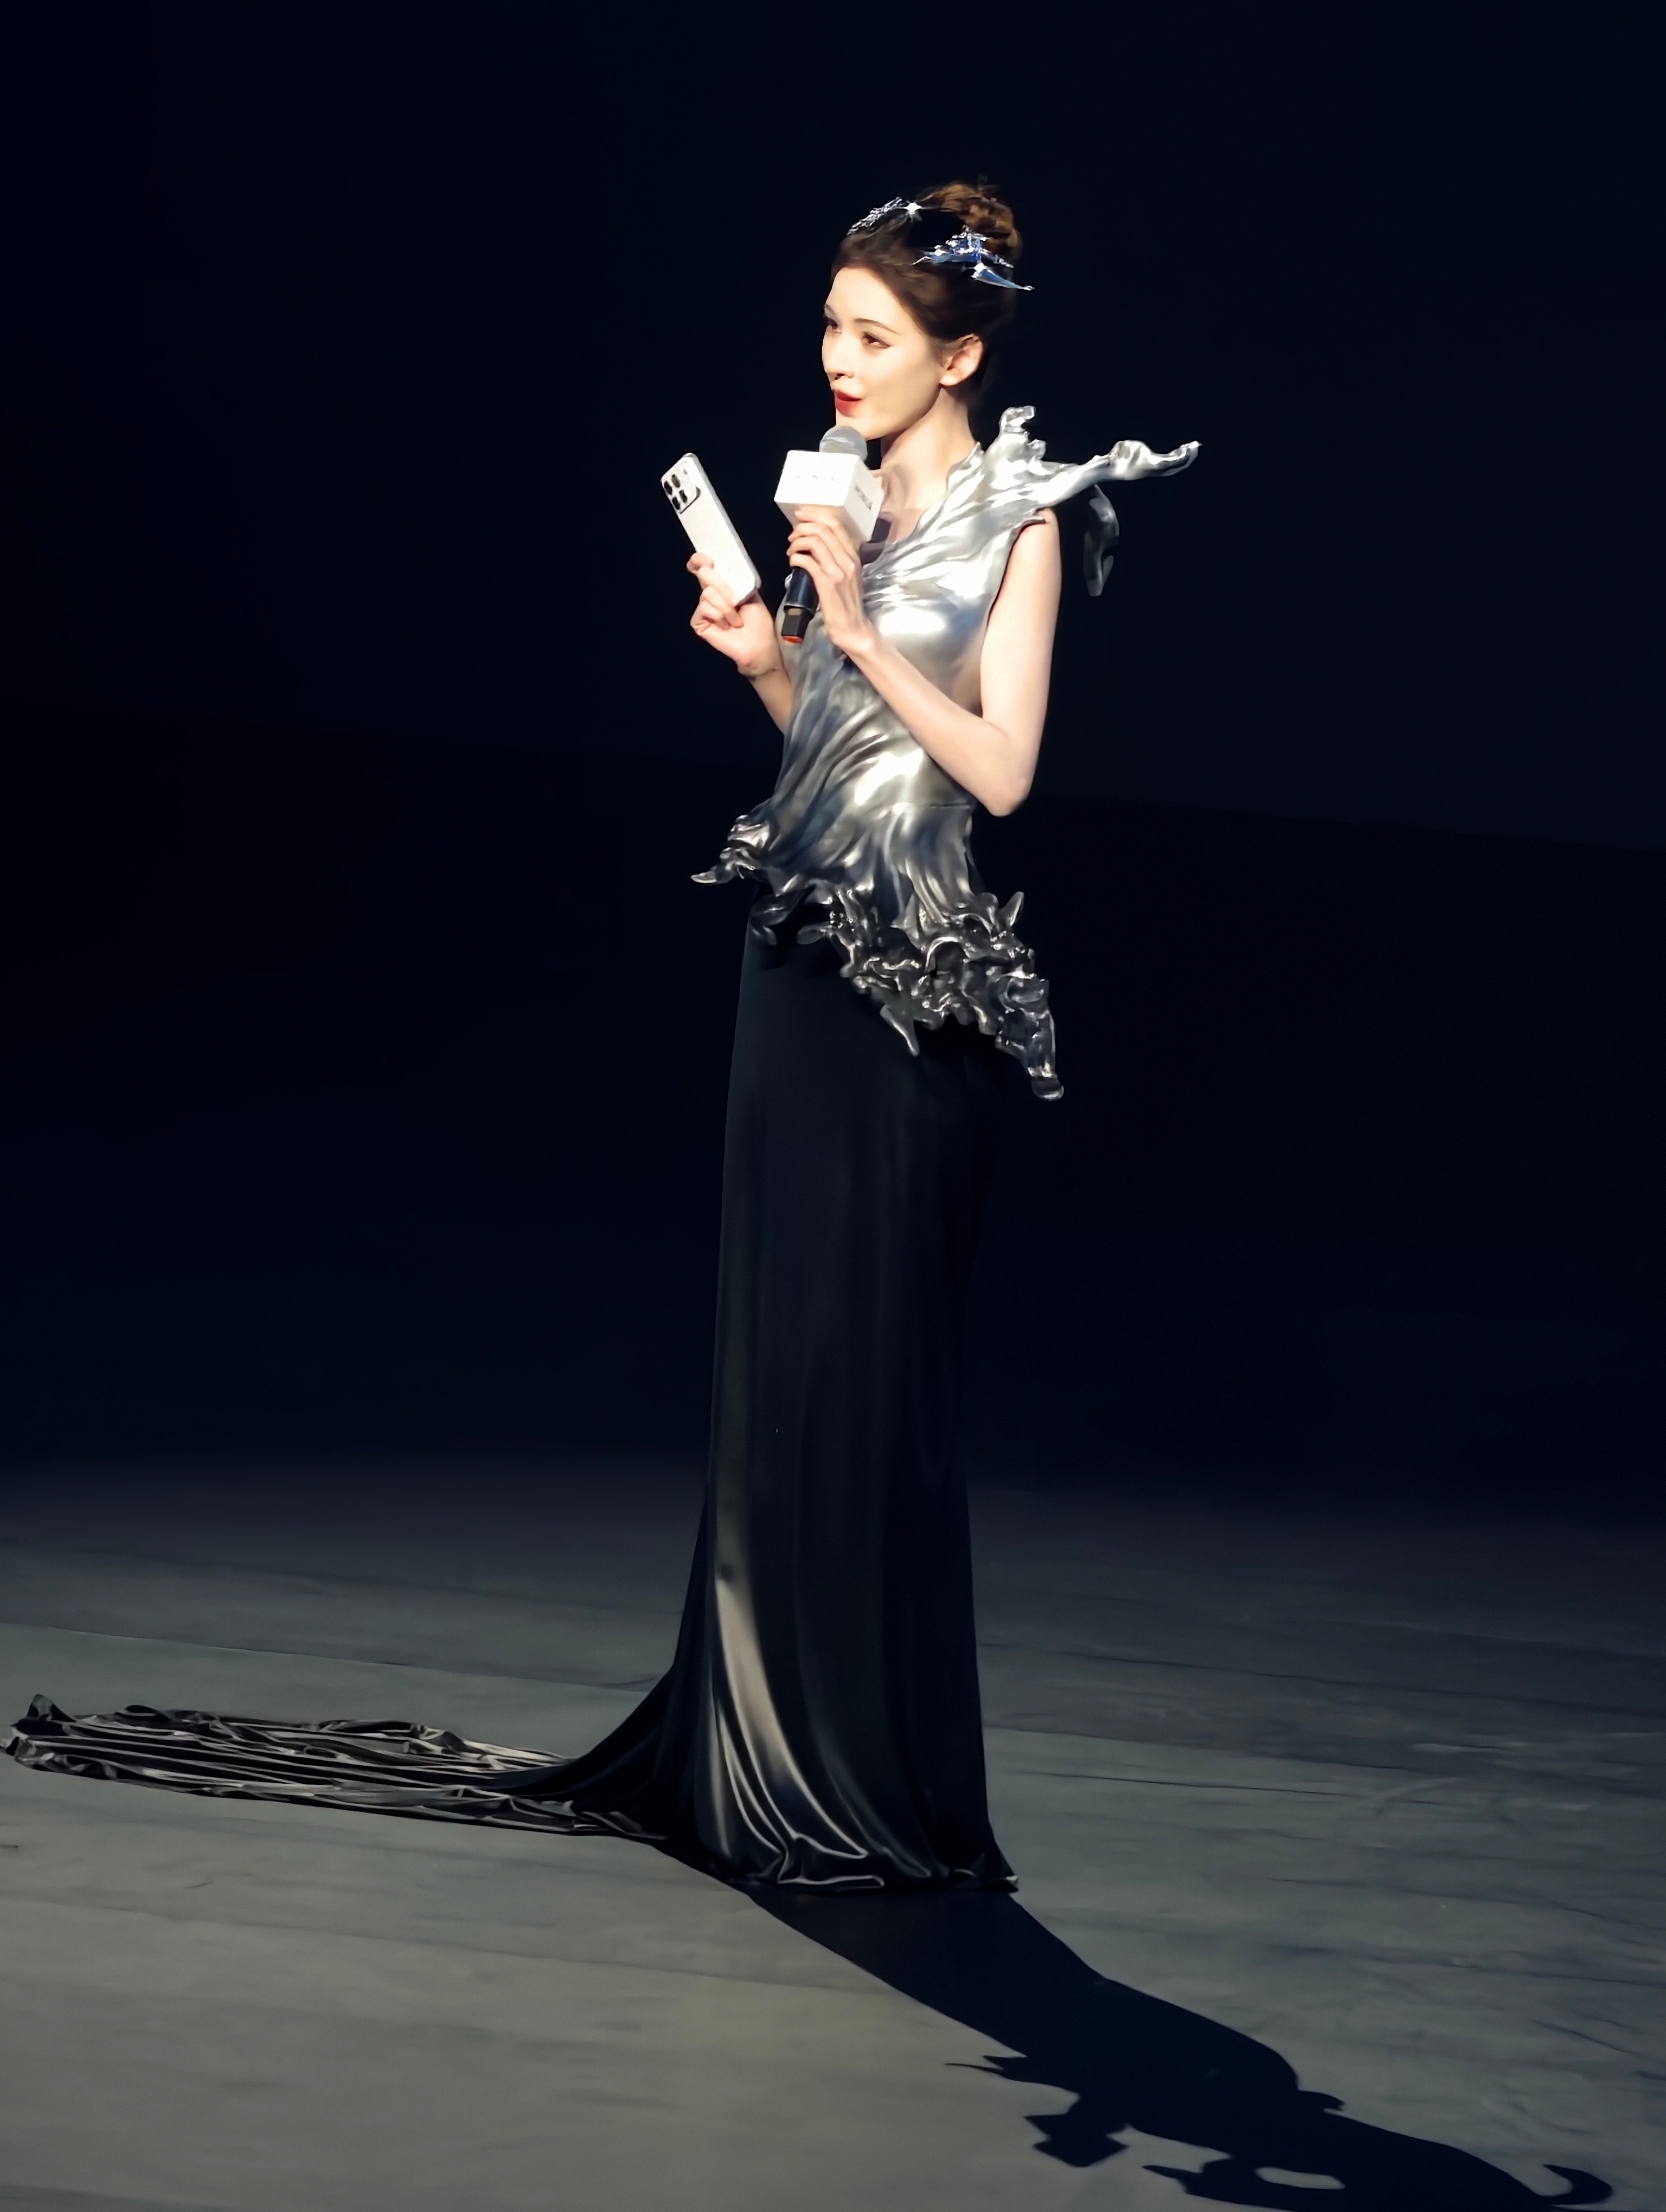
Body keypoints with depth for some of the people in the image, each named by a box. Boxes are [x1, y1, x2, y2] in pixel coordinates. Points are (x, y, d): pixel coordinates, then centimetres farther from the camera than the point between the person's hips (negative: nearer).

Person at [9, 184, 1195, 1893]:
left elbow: (997, 770, -14)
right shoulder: (851, 503, 14)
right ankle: (759, 1749, 19)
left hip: (915, 982, -7)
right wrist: (762, 658, 1)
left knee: (868, 1368, -5)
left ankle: (878, 1788, 3)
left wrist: (857, 632, -18)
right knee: (771, 1355, 10)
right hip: (800, 956, 8)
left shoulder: (1018, 523, -6)